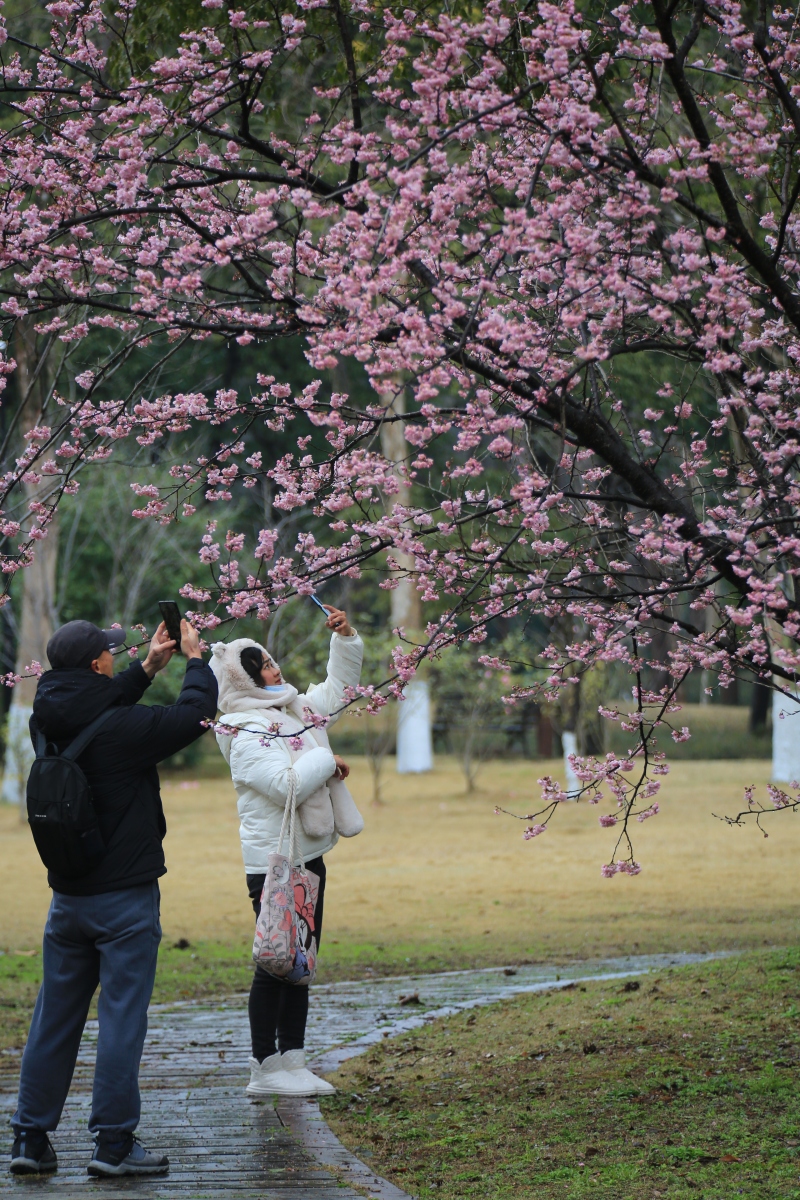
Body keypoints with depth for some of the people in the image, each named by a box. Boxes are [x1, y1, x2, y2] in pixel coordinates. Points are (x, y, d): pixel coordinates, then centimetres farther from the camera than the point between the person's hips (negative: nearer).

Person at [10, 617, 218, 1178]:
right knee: (122, 1016, -1)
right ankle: (114, 1142, 1)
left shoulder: (49, 723, 1)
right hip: (126, 898, -6)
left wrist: (148, 669, 21)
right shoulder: (121, 730, -18)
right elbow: (195, 714, -6)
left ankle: (31, 1139, 13)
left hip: (67, 896, 6)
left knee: (54, 1018, 11)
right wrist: (194, 659, 11)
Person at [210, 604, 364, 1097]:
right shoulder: (245, 735, -15)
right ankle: (265, 1069, 0)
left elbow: (340, 685, 26)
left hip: (308, 857, 9)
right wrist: (327, 762, -12)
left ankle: (293, 1063, 16)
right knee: (274, 965, -5)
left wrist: (345, 637, 11)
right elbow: (287, 785, -27)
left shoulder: (297, 710, 12)